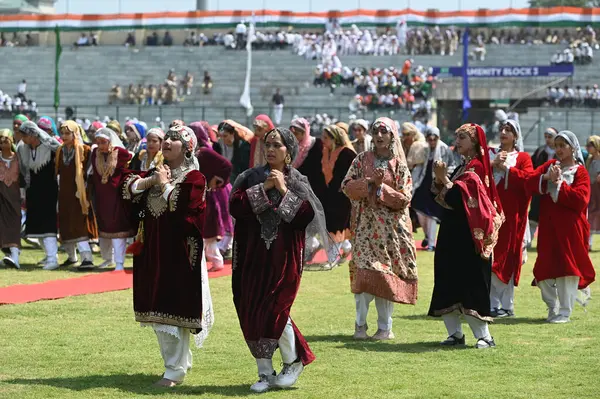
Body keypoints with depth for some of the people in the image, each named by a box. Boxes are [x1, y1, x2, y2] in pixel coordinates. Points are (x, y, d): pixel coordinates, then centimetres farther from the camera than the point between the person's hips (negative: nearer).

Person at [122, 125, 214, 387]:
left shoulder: (194, 178, -5)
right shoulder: (155, 172, 16)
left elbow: (180, 204, -20)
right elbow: (128, 188, 4)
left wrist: (164, 183, -9)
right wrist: (150, 180, -9)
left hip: (178, 252, -7)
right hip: (152, 250, 7)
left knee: (174, 308, -7)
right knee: (158, 309, 12)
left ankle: (175, 370, -1)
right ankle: (180, 360, 25)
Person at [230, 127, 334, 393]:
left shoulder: (298, 182, 3)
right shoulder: (251, 178, 7)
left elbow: (307, 215, -10)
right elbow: (235, 206, -8)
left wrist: (284, 191, -14)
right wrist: (263, 188, -14)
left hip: (283, 258, -3)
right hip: (253, 257, 3)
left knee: (274, 310, -10)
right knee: (252, 313, 1)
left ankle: (293, 362, 14)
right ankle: (265, 373, 13)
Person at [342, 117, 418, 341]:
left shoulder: (399, 165, 4)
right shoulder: (362, 160, 9)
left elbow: (405, 197, -3)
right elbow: (347, 186, 1)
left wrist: (381, 187, -13)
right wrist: (368, 182, -13)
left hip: (391, 228, 0)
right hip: (366, 226, 0)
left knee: (387, 274, 0)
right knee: (364, 272, -8)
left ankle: (385, 327, 7)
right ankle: (360, 324, 0)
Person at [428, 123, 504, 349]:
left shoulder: (476, 167, -11)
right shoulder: (462, 167, 17)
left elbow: (458, 198, -22)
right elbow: (441, 199, 16)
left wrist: (443, 179, -15)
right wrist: (440, 179, 1)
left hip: (467, 237, -9)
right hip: (452, 235, 9)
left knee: (469, 284, -9)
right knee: (449, 284, 8)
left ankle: (484, 336, -6)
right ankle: (455, 333, 12)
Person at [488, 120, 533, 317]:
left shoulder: (523, 158, 9)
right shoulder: (489, 154, 17)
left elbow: (528, 179, -8)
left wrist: (506, 168, -8)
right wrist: (493, 164, -11)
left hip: (511, 215, -2)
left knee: (506, 259, -4)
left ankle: (506, 305, 1)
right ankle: (491, 304, 2)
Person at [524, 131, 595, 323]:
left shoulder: (580, 171, -1)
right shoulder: (550, 165, 12)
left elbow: (580, 199, -15)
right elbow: (529, 183, 1)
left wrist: (559, 183, -15)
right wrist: (546, 177, -15)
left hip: (569, 229, -4)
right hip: (548, 226, 4)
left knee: (568, 267, -3)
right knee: (545, 269, 5)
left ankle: (565, 312, 2)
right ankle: (552, 308, 21)